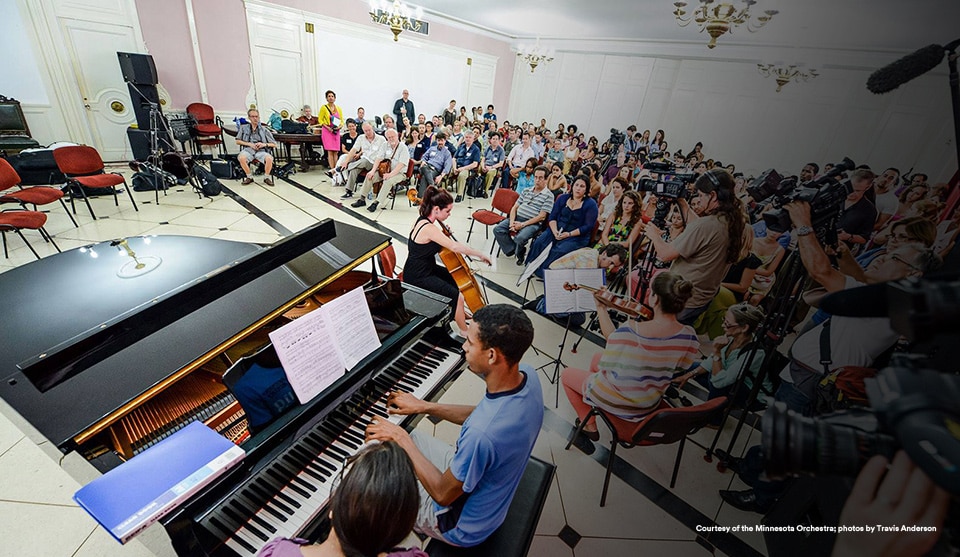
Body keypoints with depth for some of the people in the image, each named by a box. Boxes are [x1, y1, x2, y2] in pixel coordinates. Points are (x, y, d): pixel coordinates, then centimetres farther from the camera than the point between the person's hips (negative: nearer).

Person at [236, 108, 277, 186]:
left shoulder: (264, 129, 13)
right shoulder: (244, 128, 17)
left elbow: (274, 144, 10)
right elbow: (238, 141, 15)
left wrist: (264, 144, -9)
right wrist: (249, 144, -1)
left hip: (261, 150, -1)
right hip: (248, 149, 1)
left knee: (269, 158, -36)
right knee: (241, 158, -34)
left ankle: (267, 177, -10)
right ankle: (249, 177, -10)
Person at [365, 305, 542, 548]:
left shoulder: (481, 435, -43)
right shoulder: (526, 374, -18)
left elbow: (443, 494, -25)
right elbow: (481, 415, 0)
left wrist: (401, 438, -18)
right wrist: (424, 406, -2)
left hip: (463, 525, -7)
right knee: (410, 436, 19)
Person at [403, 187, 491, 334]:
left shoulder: (423, 220, 1)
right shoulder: (428, 228, -29)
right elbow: (455, 246, -33)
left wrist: (444, 233, -3)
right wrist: (480, 254, -23)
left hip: (425, 268, 10)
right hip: (417, 278, -10)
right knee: (456, 296, -18)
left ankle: (460, 313, 38)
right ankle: (464, 332, 2)